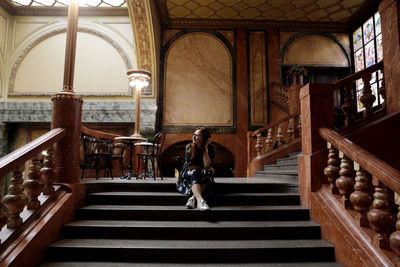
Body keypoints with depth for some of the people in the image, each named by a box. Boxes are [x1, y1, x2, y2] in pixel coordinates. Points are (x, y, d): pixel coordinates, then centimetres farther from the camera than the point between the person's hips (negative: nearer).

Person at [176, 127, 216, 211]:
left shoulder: (211, 148, -8)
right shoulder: (189, 147, -8)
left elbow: (207, 165, -23)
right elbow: (189, 166, -13)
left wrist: (206, 148, -21)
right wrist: (202, 167, -10)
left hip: (204, 177, 1)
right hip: (188, 175, -1)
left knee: (208, 172, -31)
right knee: (194, 173, -34)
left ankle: (193, 198, -39)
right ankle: (200, 200, -55)